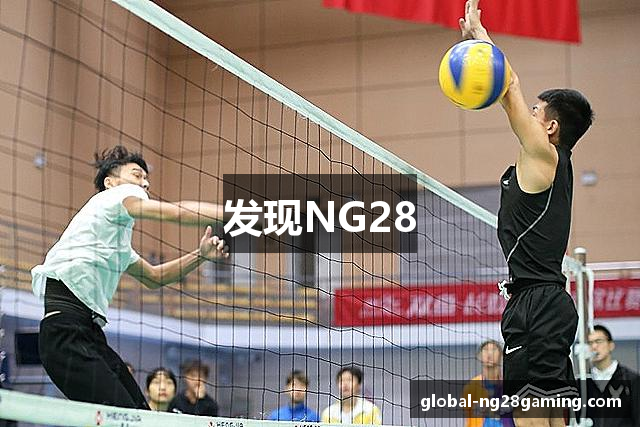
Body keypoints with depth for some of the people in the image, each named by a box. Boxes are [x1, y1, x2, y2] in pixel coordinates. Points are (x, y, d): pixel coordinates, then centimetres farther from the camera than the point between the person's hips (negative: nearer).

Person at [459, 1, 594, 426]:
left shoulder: (543, 153, -7)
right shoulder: (556, 163, 17)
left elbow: (510, 87, -4)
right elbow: (509, 94, 23)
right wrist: (475, 40, 27)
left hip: (535, 302, -10)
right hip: (550, 300, 10)